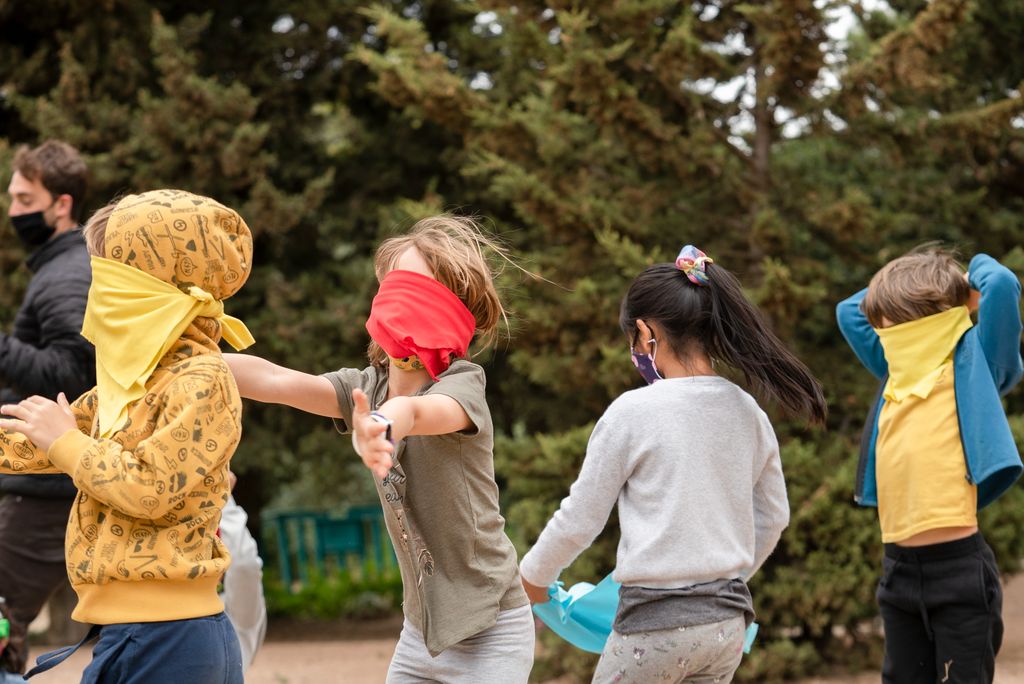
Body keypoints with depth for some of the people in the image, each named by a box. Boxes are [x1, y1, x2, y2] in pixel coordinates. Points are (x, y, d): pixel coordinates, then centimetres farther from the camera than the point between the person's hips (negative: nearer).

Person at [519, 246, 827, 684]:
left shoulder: (634, 412, -11)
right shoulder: (747, 413, 5)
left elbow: (580, 519, -4)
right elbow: (773, 517, 17)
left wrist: (533, 576, 12)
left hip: (656, 622, -6)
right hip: (728, 621, 6)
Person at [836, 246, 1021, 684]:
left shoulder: (973, 363, -2)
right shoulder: (897, 374, 16)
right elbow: (849, 312, 26)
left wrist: (975, 271, 7)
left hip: (958, 565, -7)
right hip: (899, 567, 7)